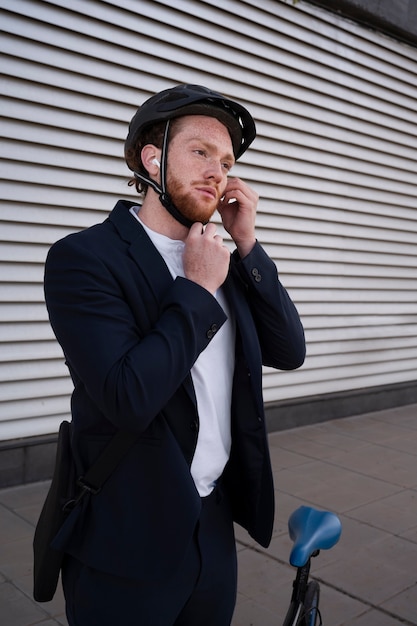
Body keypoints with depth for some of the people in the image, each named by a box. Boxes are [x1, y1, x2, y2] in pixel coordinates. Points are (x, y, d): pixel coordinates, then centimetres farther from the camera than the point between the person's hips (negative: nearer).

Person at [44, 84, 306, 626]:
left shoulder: (224, 263, 5)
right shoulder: (84, 257, -16)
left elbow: (289, 352, -1)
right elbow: (129, 397, -27)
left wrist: (247, 245, -7)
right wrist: (197, 289, -18)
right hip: (128, 541, -6)